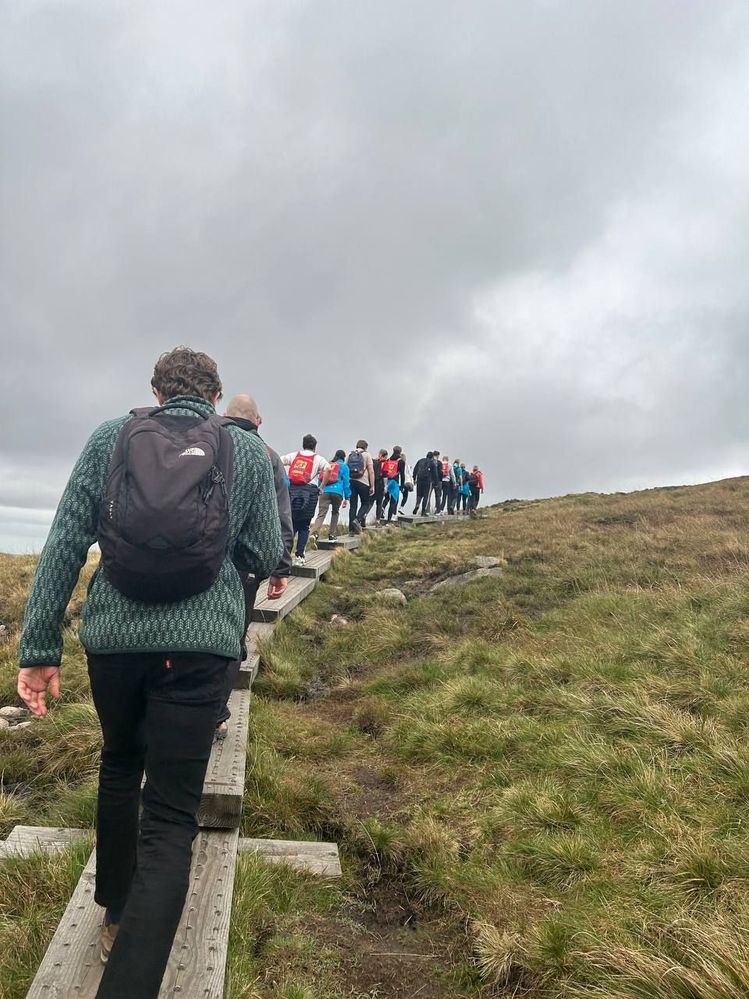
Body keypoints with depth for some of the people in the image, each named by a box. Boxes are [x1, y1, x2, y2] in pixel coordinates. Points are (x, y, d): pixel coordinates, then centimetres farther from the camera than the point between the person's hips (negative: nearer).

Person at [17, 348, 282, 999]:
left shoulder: (109, 437, 6)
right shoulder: (248, 450, 4)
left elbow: (65, 543, 1)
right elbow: (266, 559, 7)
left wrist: (39, 646, 4)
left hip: (113, 635, 3)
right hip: (199, 643, -2)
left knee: (119, 768, 28)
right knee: (170, 819, 4)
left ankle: (117, 915, 44)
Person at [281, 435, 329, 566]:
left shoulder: (294, 455, 14)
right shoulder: (318, 458, 8)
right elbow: (328, 469, -6)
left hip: (292, 490, 2)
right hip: (309, 492, -2)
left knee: (292, 524, 13)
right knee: (304, 526, 6)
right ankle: (299, 556, 3)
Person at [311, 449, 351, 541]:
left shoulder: (327, 465, 21)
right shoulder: (344, 467, 10)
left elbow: (321, 479, 21)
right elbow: (346, 483, 6)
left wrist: (320, 488, 27)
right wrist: (346, 498, 8)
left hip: (324, 492, 2)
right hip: (337, 492, -2)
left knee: (321, 514, -8)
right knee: (335, 513, 19)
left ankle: (315, 533, -29)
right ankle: (332, 535, 19)